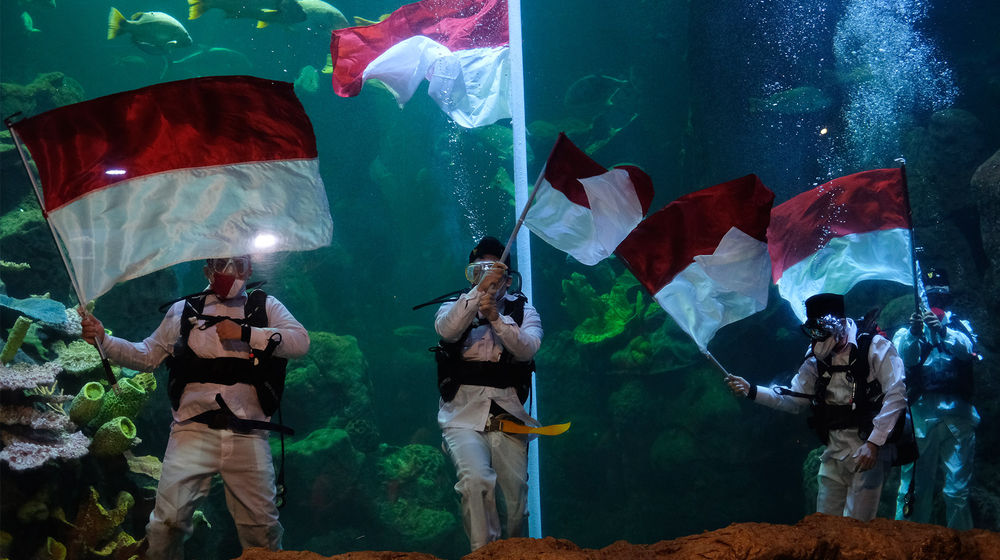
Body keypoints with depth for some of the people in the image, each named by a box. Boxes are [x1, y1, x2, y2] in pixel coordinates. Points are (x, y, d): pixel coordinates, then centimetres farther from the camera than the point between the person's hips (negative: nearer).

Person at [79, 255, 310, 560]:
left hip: (247, 434, 0)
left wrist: (245, 333, -9)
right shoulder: (184, 310, 16)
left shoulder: (265, 306, 13)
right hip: (194, 429, 0)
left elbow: (300, 341, -2)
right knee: (168, 518, -10)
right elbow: (146, 356, 17)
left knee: (261, 523, 2)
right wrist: (103, 340, 3)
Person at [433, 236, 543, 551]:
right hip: (464, 415, -1)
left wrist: (496, 318, -25)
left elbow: (527, 348, -9)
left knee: (516, 495, -1)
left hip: (508, 417, 2)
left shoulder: (522, 309, 10)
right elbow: (446, 330, -16)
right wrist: (478, 290, -26)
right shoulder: (456, 307, 9)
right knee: (476, 480, -26)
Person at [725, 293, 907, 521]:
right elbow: (794, 400, 15)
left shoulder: (875, 348, -7)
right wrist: (751, 391, 1)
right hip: (834, 453, 6)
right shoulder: (817, 360, 12)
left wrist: (873, 443, -22)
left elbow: (896, 396, -15)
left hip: (869, 450, -6)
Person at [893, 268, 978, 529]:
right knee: (914, 484, -4)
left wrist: (943, 330, -24)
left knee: (958, 487, -1)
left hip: (957, 412, 1)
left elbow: (966, 349, -5)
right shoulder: (906, 330, 16)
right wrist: (913, 333, -26)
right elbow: (902, 358, -5)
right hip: (920, 413, 0)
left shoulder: (959, 326, 18)